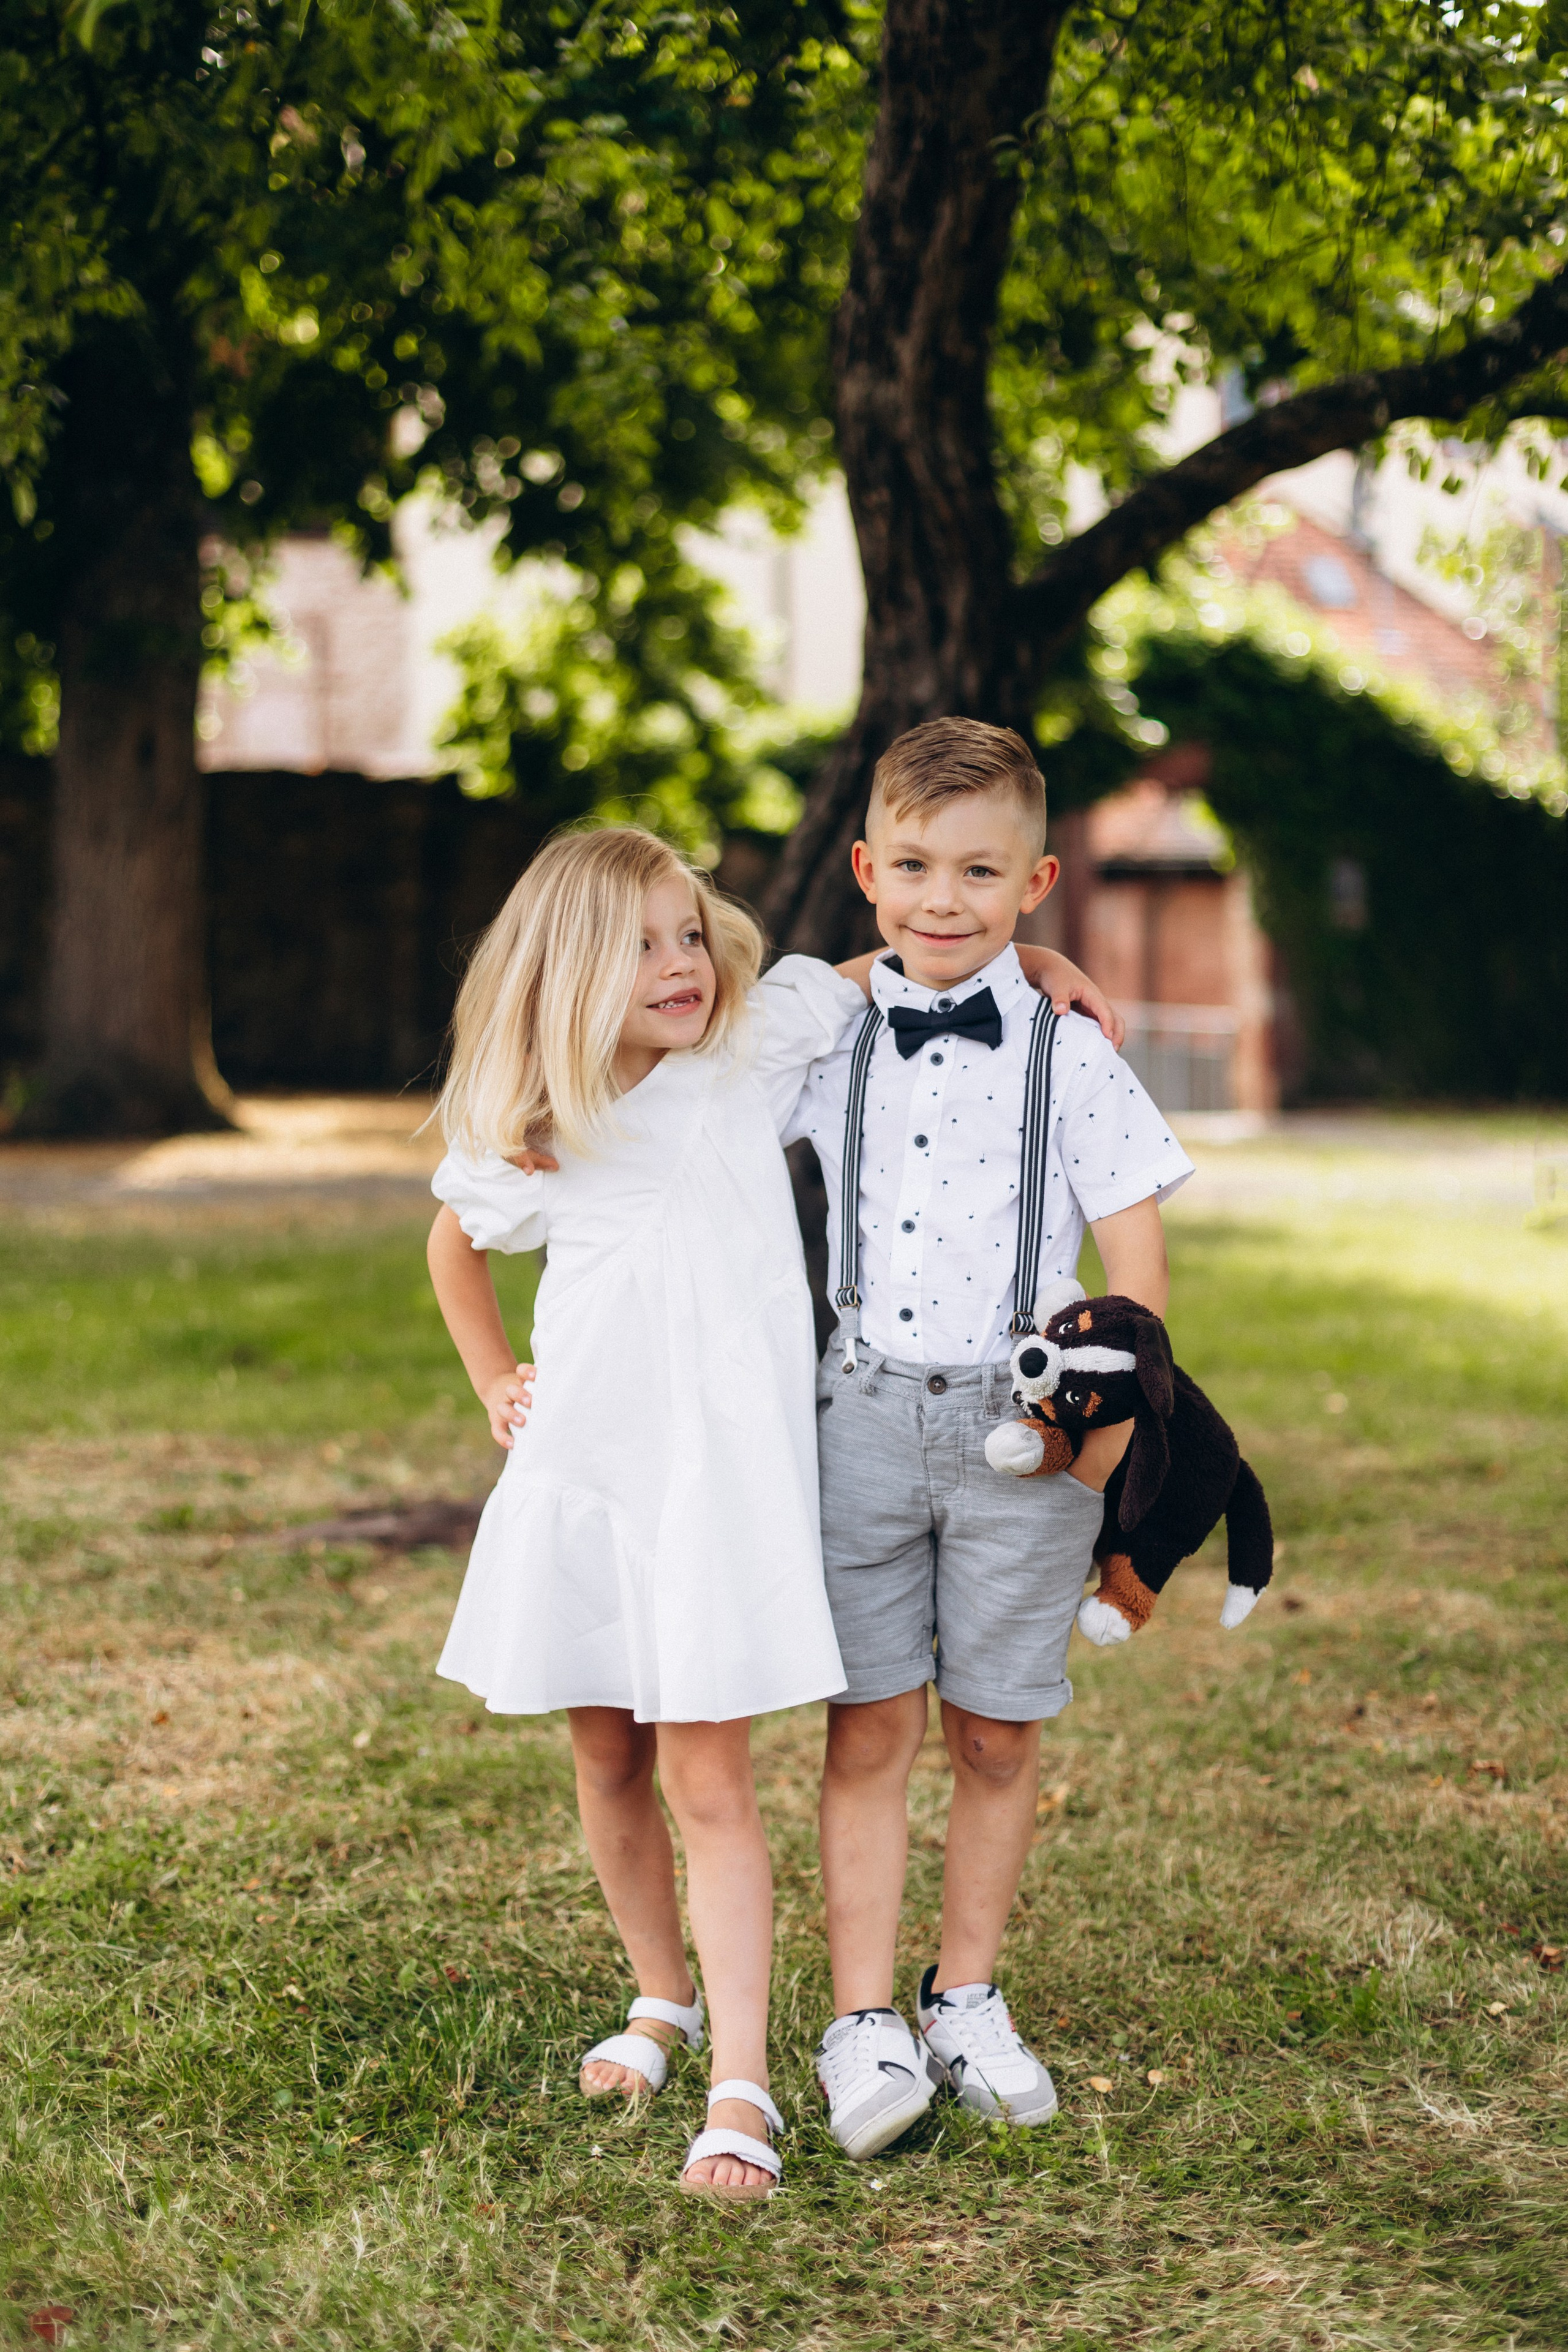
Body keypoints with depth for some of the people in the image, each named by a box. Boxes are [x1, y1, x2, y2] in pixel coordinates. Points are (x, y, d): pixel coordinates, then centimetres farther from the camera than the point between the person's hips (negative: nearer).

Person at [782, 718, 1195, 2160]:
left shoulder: (1071, 1056, 0)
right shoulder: (830, 1048, 6)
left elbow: (1137, 1258, -2)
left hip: (1022, 1426, -1)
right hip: (865, 1412, 1)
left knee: (999, 1730, 7)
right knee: (871, 1726, 0)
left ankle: (968, 2001, 23)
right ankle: (864, 2027, 7)